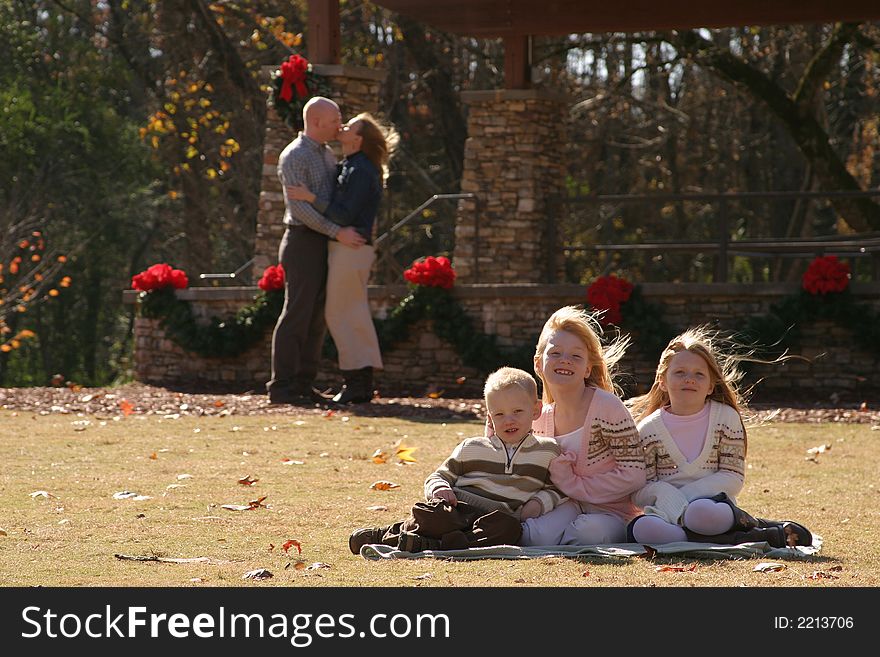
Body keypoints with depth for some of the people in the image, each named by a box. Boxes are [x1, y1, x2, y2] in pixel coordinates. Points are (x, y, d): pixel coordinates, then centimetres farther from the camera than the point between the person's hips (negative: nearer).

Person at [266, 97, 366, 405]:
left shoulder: (327, 155, 17)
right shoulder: (294, 156, -11)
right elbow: (299, 206, -19)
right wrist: (338, 232, -23)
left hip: (325, 243, 8)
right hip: (303, 242, -8)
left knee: (317, 316, 6)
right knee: (297, 312, -9)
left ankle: (303, 384, 9)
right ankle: (281, 386, -8)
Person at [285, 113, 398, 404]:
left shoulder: (360, 171, -15)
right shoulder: (351, 167, 16)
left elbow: (344, 216, -20)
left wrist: (310, 197, -21)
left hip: (350, 247, -10)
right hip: (349, 248, 10)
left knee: (340, 314, -7)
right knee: (355, 315, 11)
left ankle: (357, 382, -6)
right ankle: (362, 382, 14)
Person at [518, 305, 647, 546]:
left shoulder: (607, 407, -12)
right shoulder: (540, 419, 5)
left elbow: (634, 476, -14)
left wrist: (575, 485, -15)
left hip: (608, 512, -2)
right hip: (567, 507, 2)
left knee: (590, 531, -38)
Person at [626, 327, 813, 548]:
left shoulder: (726, 418, 5)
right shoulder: (649, 429, 6)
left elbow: (733, 478, 0)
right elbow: (640, 491, 3)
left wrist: (687, 495, -14)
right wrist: (666, 495, -20)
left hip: (713, 505, -2)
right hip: (667, 511, 3)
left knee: (702, 513, -42)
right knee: (640, 529, -36)